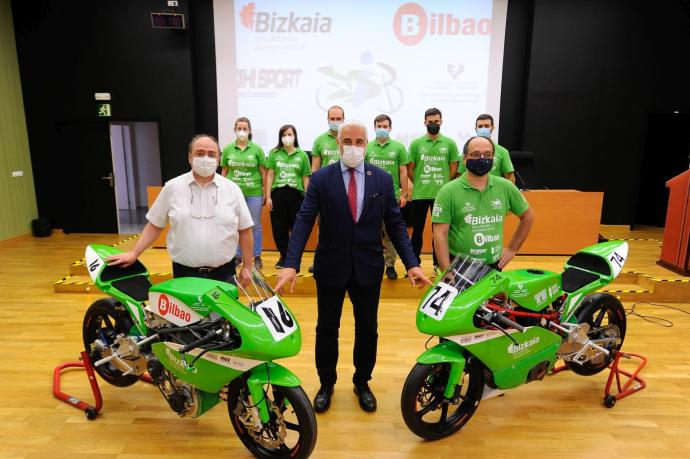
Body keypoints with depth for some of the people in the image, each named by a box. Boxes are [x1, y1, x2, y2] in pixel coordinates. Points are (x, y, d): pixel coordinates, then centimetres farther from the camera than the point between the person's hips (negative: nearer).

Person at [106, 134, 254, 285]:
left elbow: (245, 230, 2)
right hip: (184, 274, 0)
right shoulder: (172, 187, -1)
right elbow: (155, 225, 7)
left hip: (224, 274, 0)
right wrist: (134, 253, 2)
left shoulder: (232, 190, -1)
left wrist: (247, 267, 0)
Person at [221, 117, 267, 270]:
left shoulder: (257, 149, 0)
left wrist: (266, 192, 1)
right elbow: (224, 172, 9)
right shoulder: (227, 149, 4)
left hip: (254, 193, -1)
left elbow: (263, 172, 2)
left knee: (255, 225, 6)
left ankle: (257, 257, 17)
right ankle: (237, 256, 22)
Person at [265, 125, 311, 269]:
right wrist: (268, 196, 0)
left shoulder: (302, 155, 5)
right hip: (278, 194, 1)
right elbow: (270, 176, 5)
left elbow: (306, 178, 4)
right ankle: (283, 256, 20)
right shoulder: (274, 153, 7)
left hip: (296, 194, -1)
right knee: (279, 227, 5)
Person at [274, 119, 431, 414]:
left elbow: (395, 224, 0)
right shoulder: (321, 178, -6)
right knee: (327, 328, 13)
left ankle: (362, 382, 38)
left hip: (368, 267, 2)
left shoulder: (383, 179, -1)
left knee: (367, 329, 15)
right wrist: (291, 265, -23)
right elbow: (304, 222, -12)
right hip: (330, 266, -1)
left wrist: (412, 264, -8)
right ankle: (326, 383, 36)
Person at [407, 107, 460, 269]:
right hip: (419, 194, 0)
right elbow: (410, 169, 5)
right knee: (417, 229, 8)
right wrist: (420, 184, 7)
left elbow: (453, 168, 7)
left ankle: (438, 262, 22)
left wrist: (443, 184, 6)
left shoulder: (450, 143, 2)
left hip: (442, 194, 0)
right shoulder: (416, 143, 2)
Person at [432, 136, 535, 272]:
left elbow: (528, 216, 14)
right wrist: (447, 272, -19)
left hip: (494, 265, 3)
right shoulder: (448, 191, -11)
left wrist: (512, 248, 9)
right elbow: (440, 234, -13)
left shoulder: (506, 187, -1)